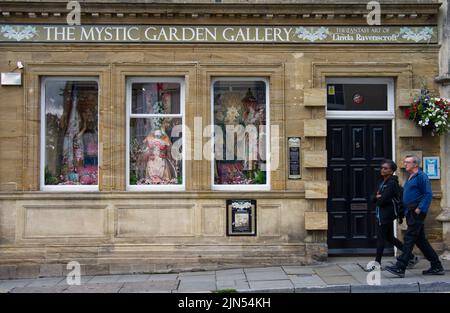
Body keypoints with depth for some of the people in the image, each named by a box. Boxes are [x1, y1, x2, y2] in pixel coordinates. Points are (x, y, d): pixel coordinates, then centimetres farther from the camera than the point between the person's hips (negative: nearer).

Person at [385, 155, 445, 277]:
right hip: (410, 212, 10)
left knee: (409, 238, -11)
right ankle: (437, 267, 21)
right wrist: (405, 211, 15)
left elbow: (428, 194, -15)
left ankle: (400, 268, -13)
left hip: (416, 212, -10)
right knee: (420, 240, 12)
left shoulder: (421, 176, -8)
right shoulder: (410, 178, 20)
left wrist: (419, 209, -21)